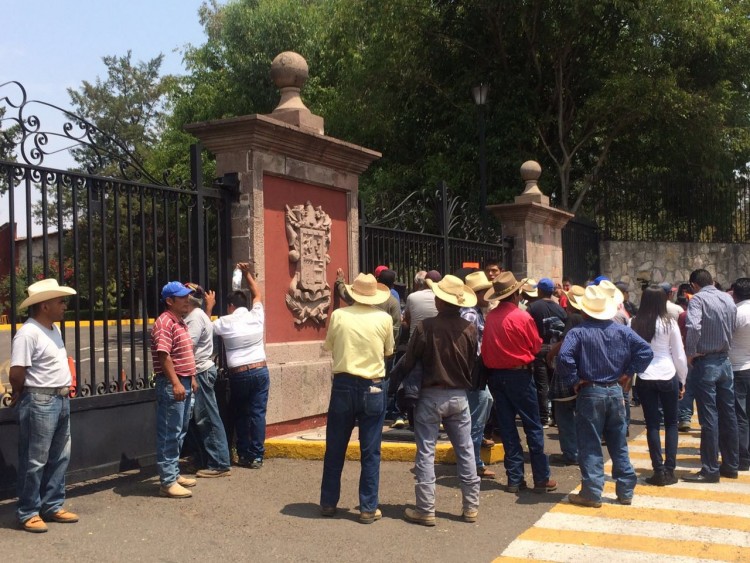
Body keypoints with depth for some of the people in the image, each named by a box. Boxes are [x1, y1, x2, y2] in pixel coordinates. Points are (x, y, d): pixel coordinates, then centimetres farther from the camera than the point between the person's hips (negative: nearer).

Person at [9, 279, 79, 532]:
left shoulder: (55, 329, 11)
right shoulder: (28, 333, -18)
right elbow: (16, 373, -19)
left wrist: (64, 389, 12)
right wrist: (20, 394, -3)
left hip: (61, 400, 9)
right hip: (40, 403, -9)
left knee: (59, 458, 15)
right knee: (35, 461, 1)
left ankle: (52, 506, 26)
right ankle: (28, 513, 12)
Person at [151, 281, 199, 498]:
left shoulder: (181, 322, 16)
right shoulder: (165, 323, -14)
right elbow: (164, 356, -22)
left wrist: (192, 378, 20)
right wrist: (176, 383, -26)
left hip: (184, 383, 10)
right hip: (172, 385, -10)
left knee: (180, 432, 16)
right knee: (170, 434, -6)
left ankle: (174, 473, 25)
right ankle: (167, 482, -2)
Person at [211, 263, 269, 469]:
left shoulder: (224, 322, -3)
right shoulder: (257, 316, 3)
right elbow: (257, 294, 21)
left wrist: (209, 307, 21)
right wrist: (247, 272, 27)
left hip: (238, 374, -2)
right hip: (260, 371, 2)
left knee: (240, 415, 14)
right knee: (257, 413, 2)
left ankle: (244, 455, 16)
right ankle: (256, 456, 2)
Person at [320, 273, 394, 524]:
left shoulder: (338, 316, -4)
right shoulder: (384, 319, -6)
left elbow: (329, 347, 9)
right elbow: (388, 352, 8)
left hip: (343, 385, 1)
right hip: (373, 388, -1)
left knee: (335, 449, 14)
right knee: (370, 452, 7)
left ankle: (328, 503, 25)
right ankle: (368, 508, 11)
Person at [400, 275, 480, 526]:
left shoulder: (427, 326, -14)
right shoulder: (470, 329, -4)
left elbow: (409, 362, -8)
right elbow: (472, 363, 7)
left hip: (431, 396, -3)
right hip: (459, 396, 4)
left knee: (426, 453, 4)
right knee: (465, 451, 12)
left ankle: (426, 510, 6)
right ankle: (471, 507, 18)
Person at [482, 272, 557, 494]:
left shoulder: (490, 317, -2)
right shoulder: (523, 317, -15)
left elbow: (486, 348, 5)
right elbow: (536, 346, -5)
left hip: (495, 374, 5)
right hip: (519, 374, -4)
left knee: (507, 428, 10)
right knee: (533, 427, 6)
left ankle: (514, 479, 15)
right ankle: (541, 479, 10)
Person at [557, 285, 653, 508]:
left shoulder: (578, 333, -12)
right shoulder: (622, 331, 2)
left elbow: (564, 358, -25)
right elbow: (646, 351, -1)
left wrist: (574, 380, -12)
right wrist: (628, 373, 2)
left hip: (590, 393, -4)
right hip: (615, 391, 4)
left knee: (590, 446, 3)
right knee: (619, 444, 14)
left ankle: (592, 493, 6)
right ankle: (626, 491, 20)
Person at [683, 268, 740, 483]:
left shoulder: (698, 299, -13)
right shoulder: (729, 299, 8)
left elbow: (693, 327, -27)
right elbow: (733, 329, 12)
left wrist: (690, 353, -16)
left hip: (705, 363, -7)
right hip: (725, 361, 7)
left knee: (709, 418, -2)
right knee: (728, 415, 13)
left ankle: (710, 470, 3)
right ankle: (731, 465, 22)